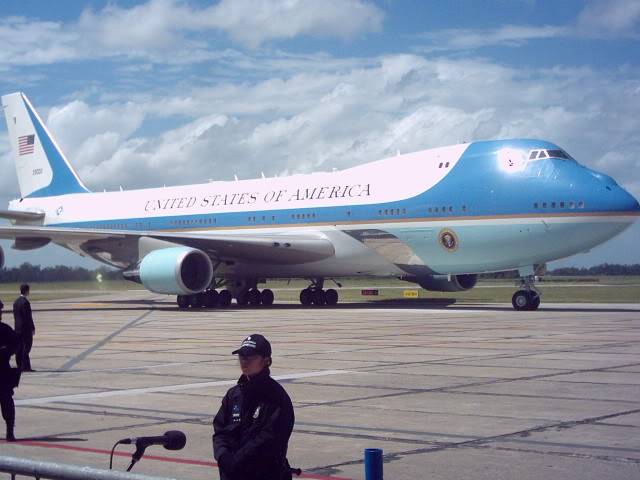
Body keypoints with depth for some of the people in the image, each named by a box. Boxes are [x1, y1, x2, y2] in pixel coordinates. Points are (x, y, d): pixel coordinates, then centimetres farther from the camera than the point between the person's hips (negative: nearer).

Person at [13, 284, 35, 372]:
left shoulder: (16, 301, 10)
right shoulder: (25, 302, -17)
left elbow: (15, 315, 14)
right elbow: (28, 317, -17)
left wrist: (17, 325, 19)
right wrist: (33, 328, -12)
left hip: (18, 328, 8)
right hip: (26, 328, -8)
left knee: (19, 348, 9)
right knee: (26, 347, -5)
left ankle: (20, 366, 13)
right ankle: (25, 366, -6)